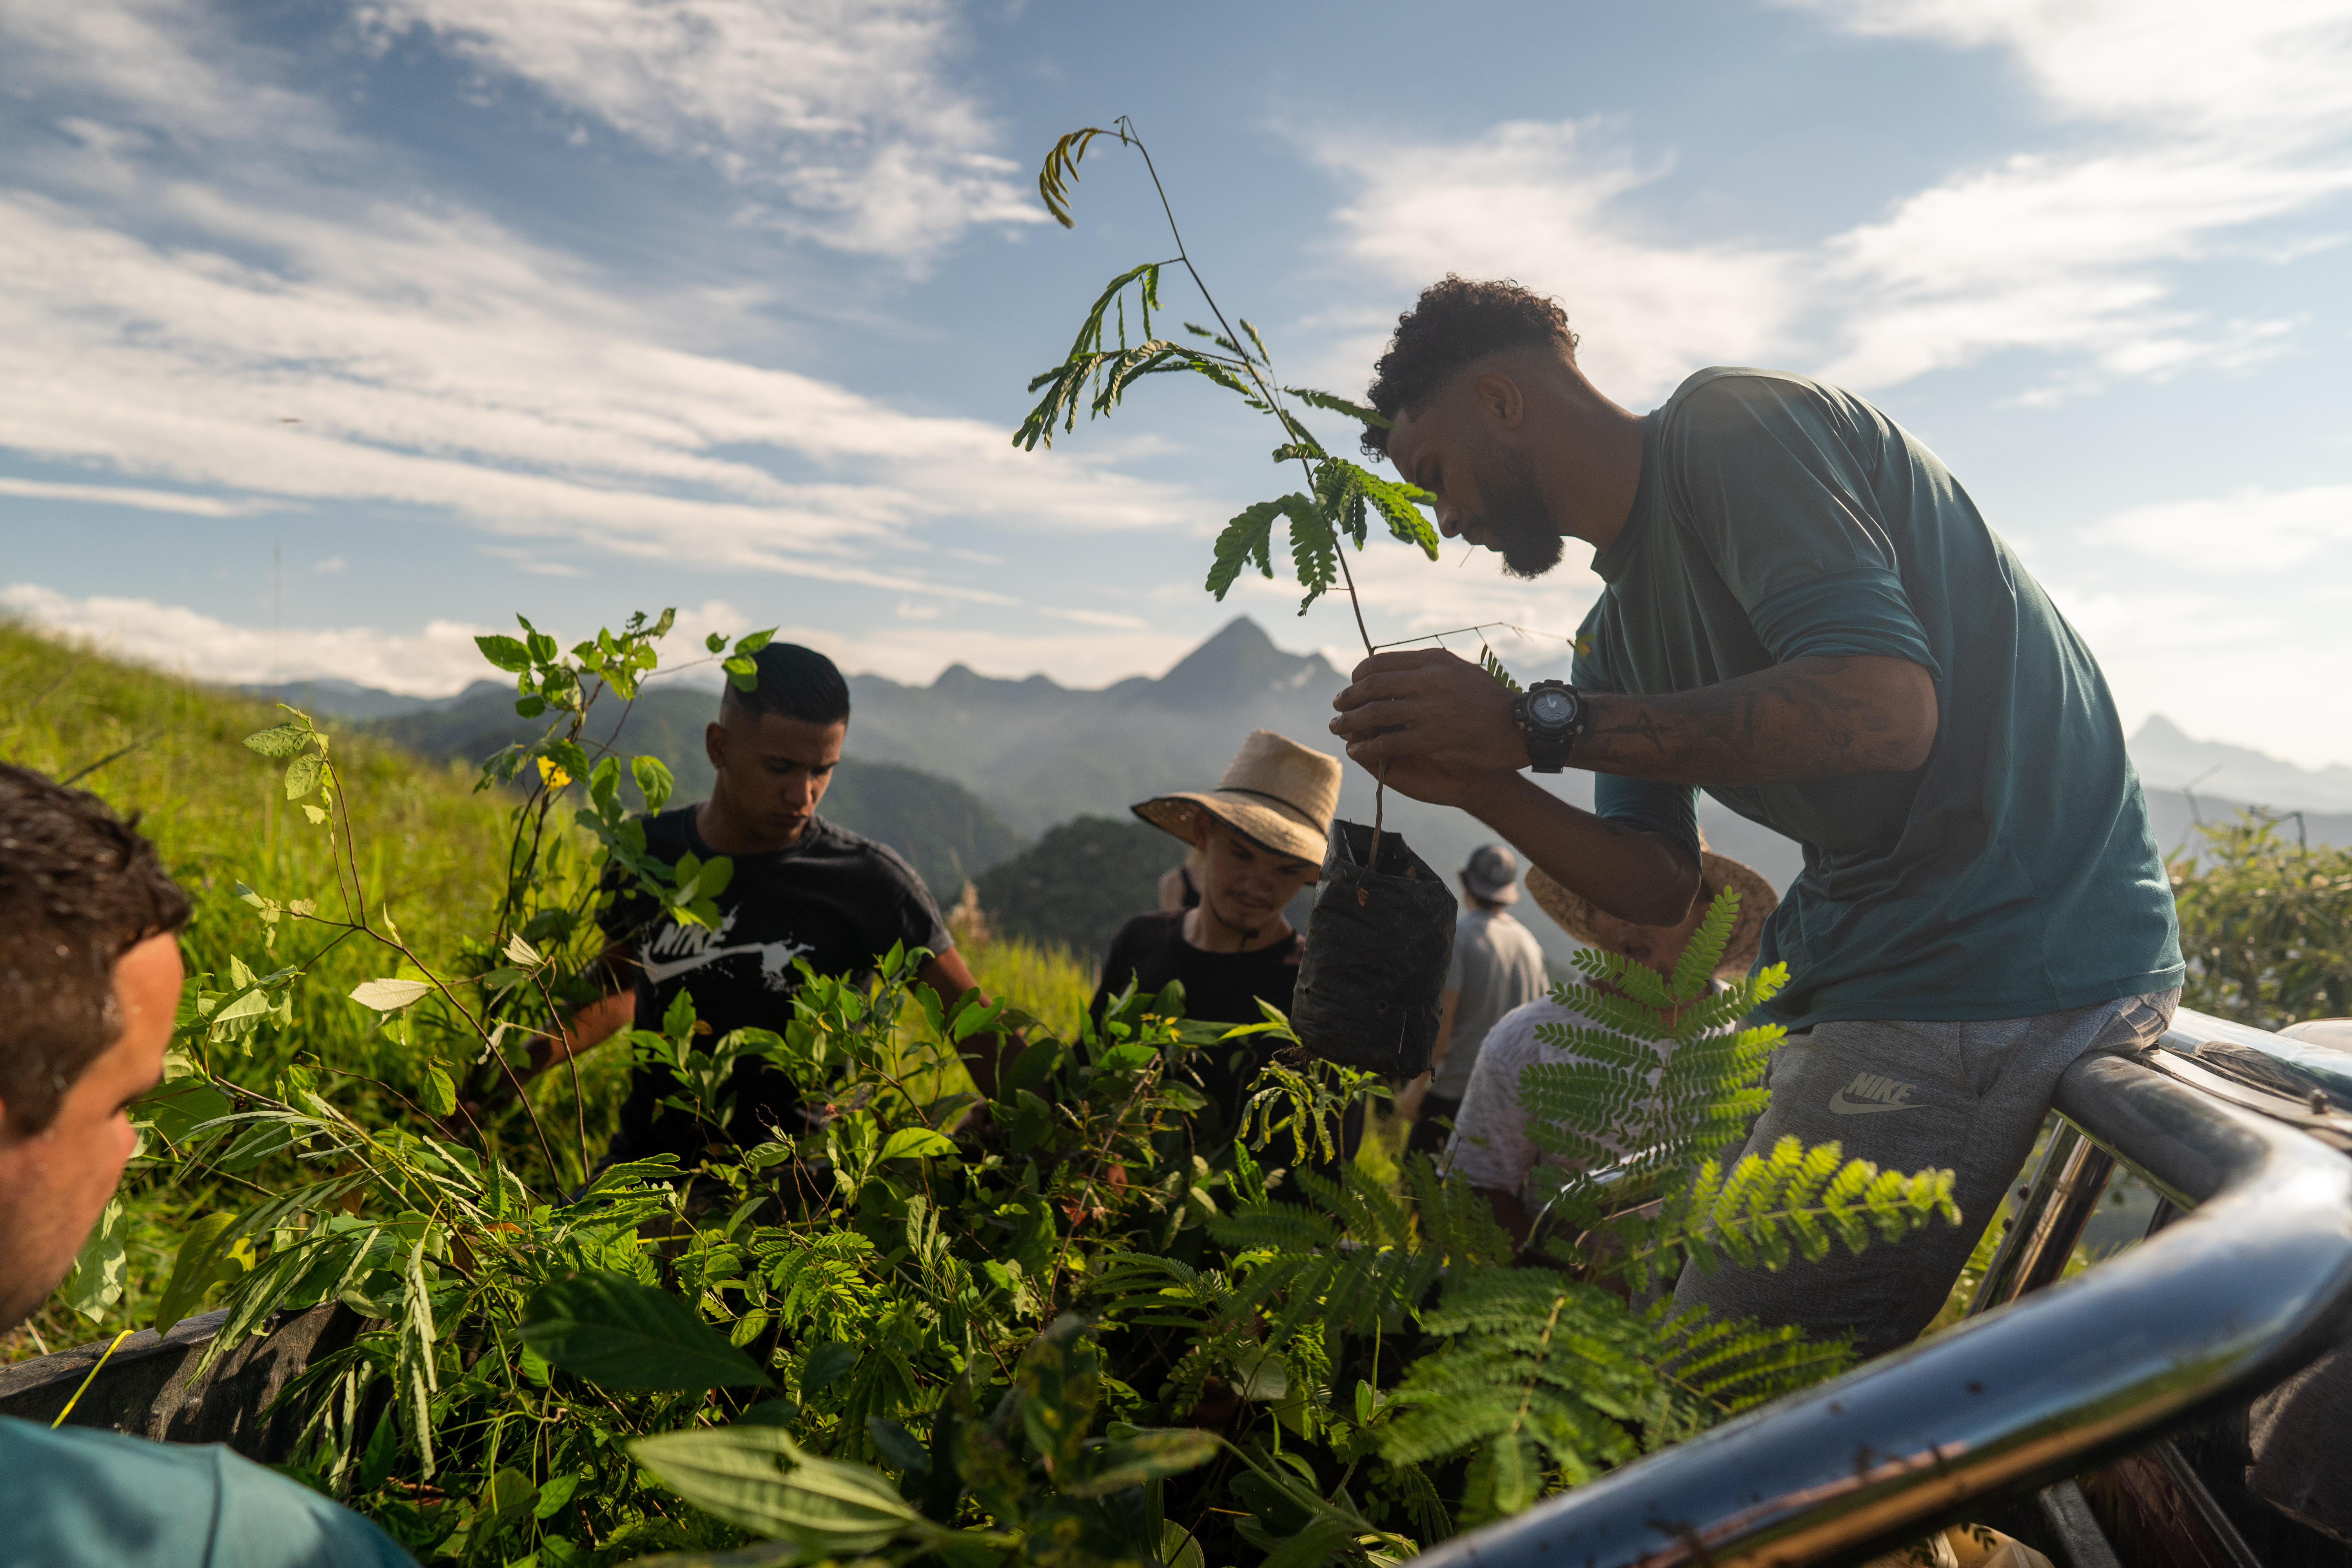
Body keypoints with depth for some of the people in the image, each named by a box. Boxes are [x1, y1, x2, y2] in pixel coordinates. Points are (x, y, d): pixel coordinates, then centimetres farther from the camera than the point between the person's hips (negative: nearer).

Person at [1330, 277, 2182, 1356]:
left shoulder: (1735, 425, -10)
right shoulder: (1621, 630, 16)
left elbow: (1883, 706, -25)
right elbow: (1661, 884, 12)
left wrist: (1537, 724, -22)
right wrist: (1474, 782, -1)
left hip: (2004, 968, -9)